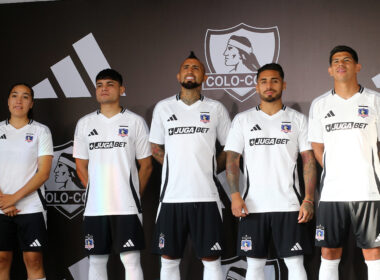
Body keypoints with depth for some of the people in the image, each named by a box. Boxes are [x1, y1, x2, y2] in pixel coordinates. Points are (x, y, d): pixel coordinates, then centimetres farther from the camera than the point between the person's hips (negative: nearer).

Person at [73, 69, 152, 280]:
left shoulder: (135, 122, 2)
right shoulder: (85, 123, 10)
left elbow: (146, 165, 5)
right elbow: (81, 165, 15)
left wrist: (134, 195, 4)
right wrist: (95, 192, 8)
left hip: (127, 206, -3)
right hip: (94, 206, 3)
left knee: (131, 260, -3)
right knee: (97, 260, 8)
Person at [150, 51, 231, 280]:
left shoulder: (216, 109, 6)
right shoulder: (163, 108, 9)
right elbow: (156, 149, 16)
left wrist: (210, 169, 3)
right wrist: (177, 169, 7)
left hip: (206, 195, -1)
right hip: (172, 195, 1)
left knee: (211, 260, 1)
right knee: (169, 260, 6)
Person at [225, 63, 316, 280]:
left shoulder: (298, 119, 7)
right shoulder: (242, 120, 8)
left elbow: (309, 161, 3)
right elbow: (232, 160, 5)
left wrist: (309, 200, -8)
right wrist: (235, 195, -9)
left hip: (289, 205, -1)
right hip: (253, 205, 1)